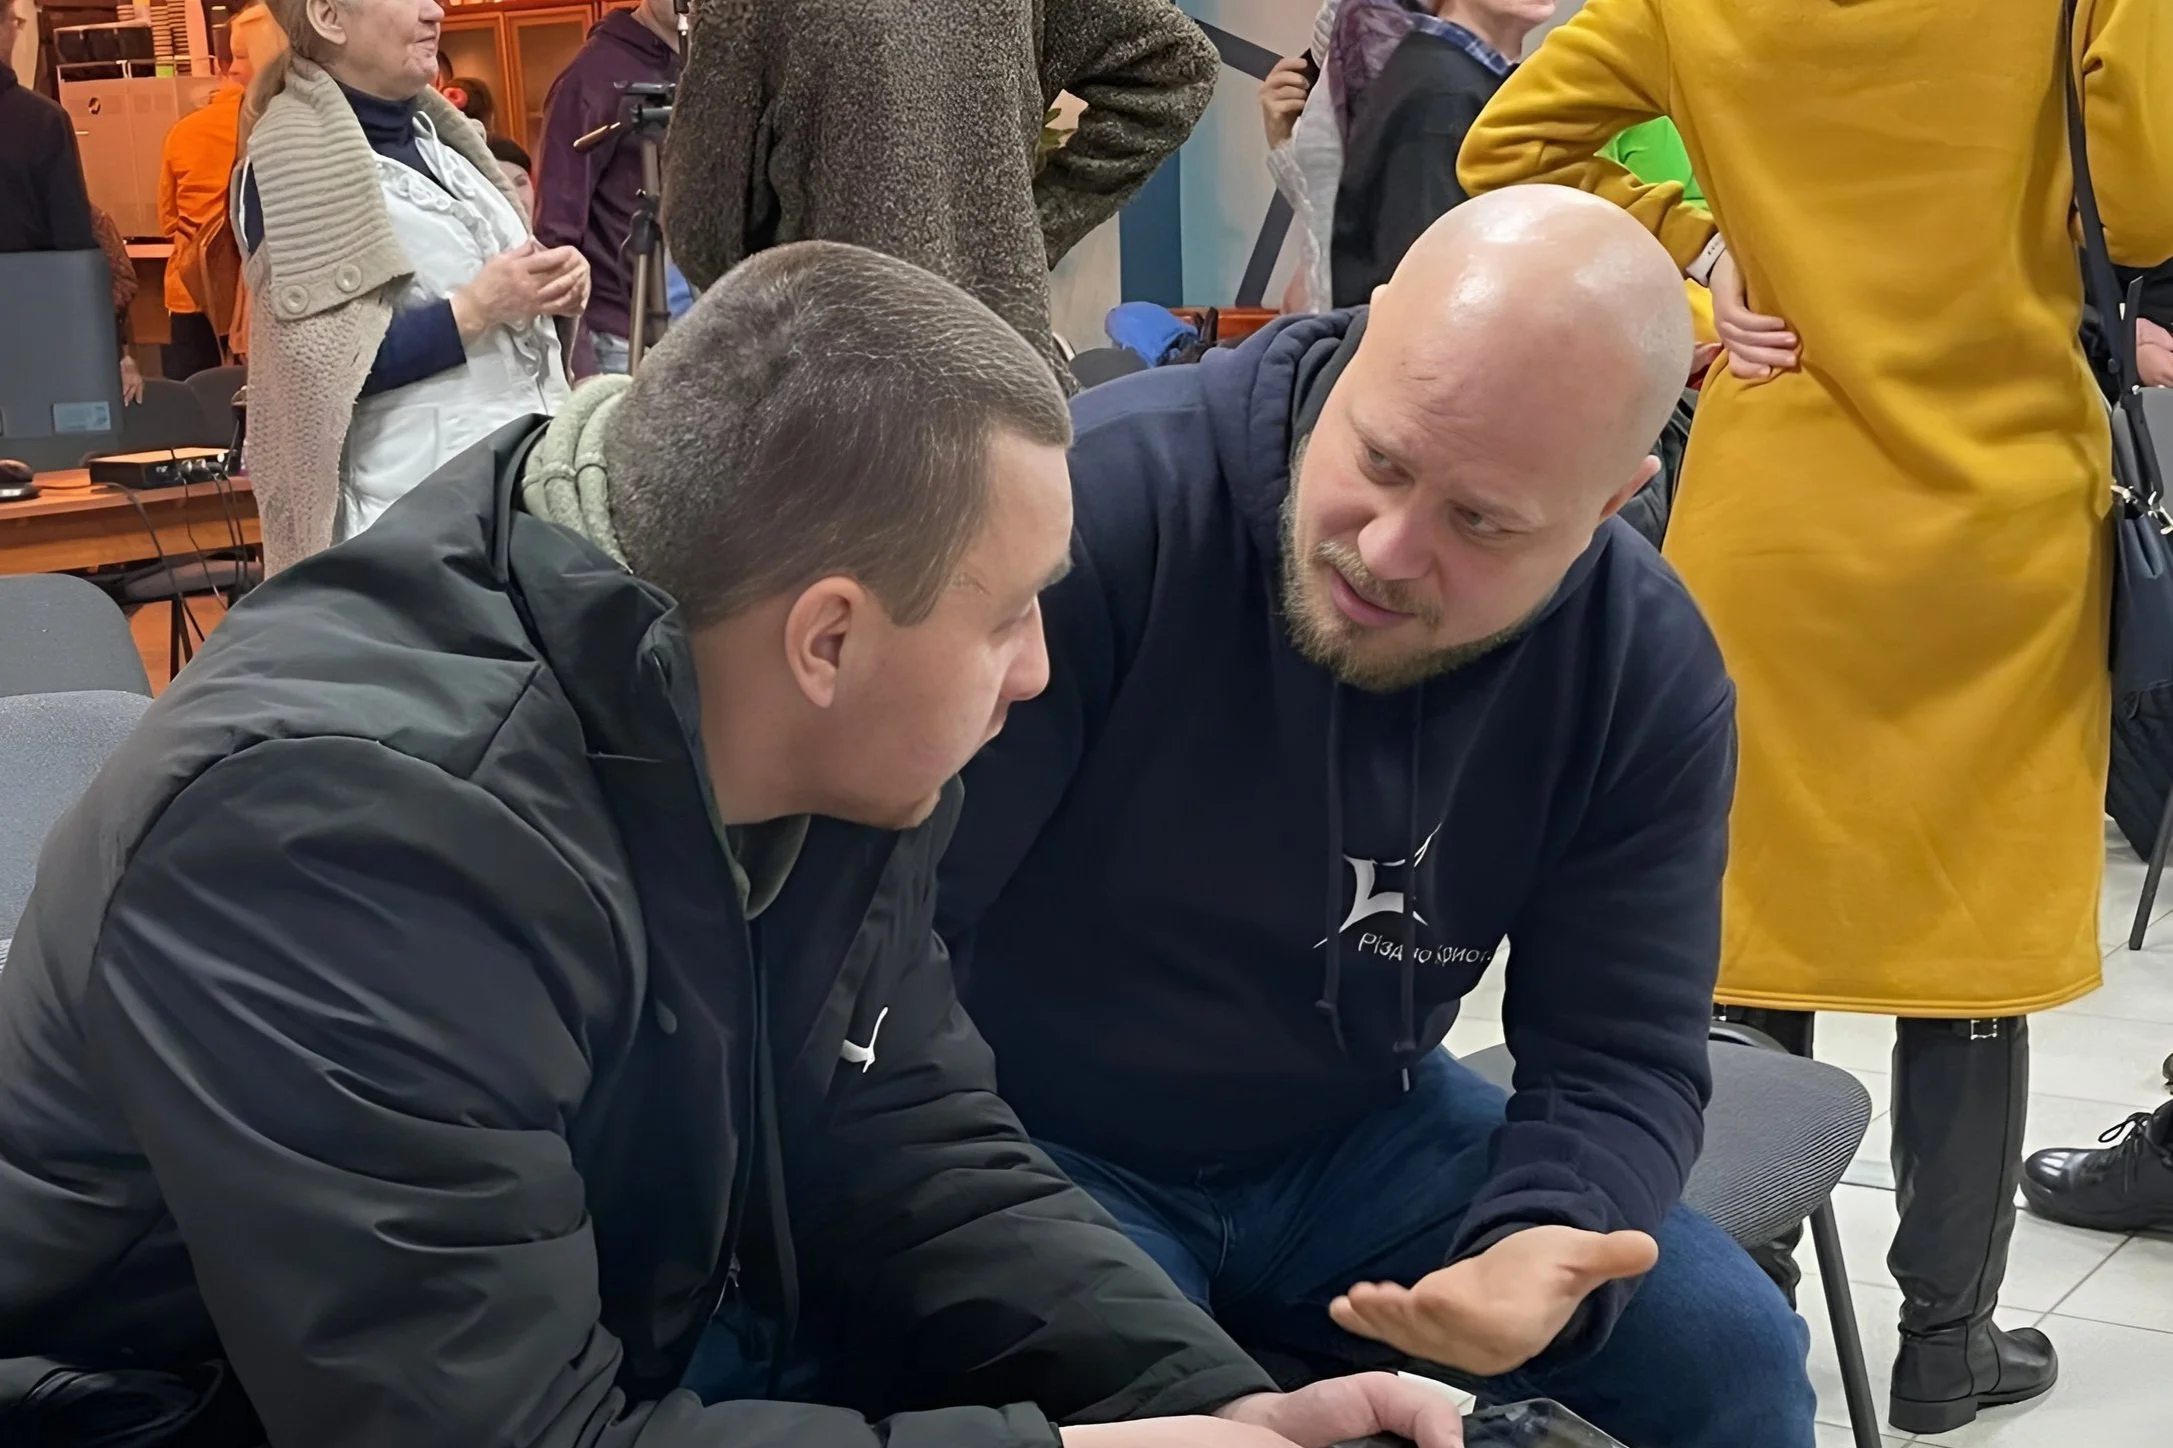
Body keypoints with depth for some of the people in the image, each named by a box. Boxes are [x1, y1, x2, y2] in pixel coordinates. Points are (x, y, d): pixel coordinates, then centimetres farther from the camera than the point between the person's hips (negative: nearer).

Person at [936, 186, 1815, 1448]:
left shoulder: (1649, 672, -11)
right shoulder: (1099, 502, -28)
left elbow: (1619, 1056, -8)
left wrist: (1545, 1251, -30)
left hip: (1355, 1145, 4)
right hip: (1033, 1141, -4)